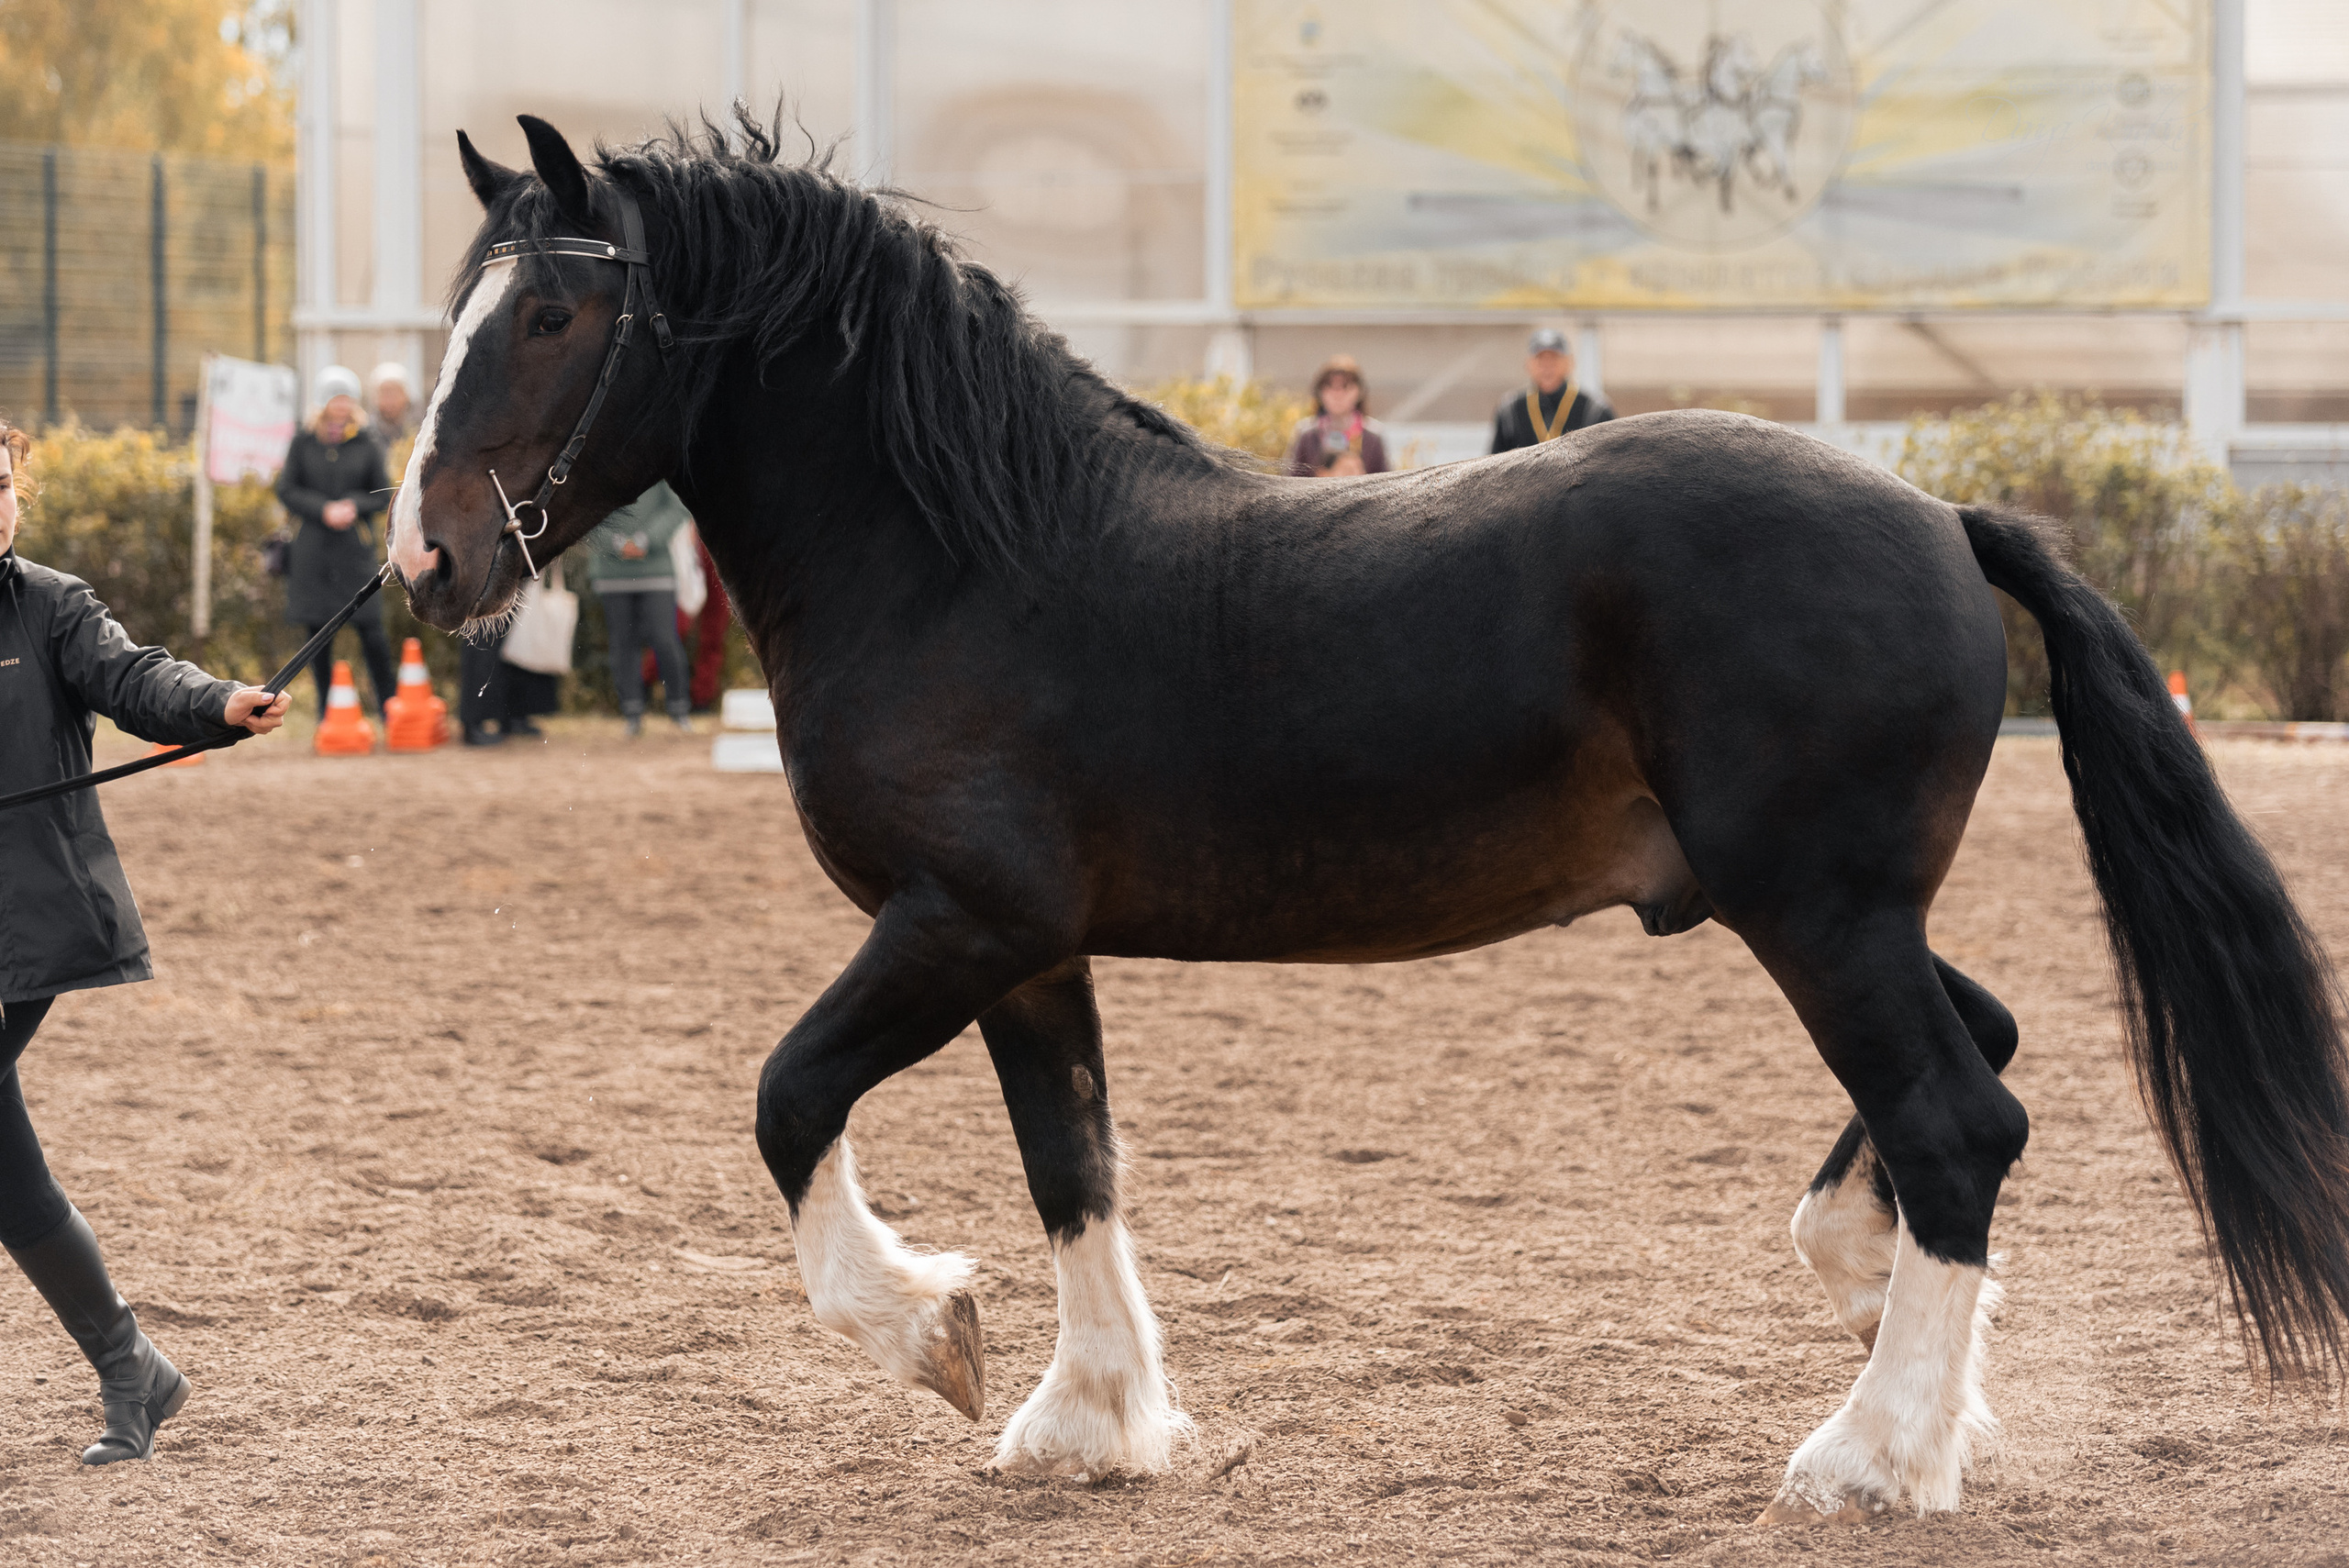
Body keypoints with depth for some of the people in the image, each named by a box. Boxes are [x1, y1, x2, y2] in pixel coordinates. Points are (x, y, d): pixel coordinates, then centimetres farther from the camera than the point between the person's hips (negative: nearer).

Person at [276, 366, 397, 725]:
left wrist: (354, 506, -12)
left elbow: (384, 494, 8)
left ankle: (388, 707, 0)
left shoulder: (366, 445, 6)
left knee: (371, 630, -8)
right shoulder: (304, 443, 6)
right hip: (314, 545, 1)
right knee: (318, 631, 2)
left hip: (356, 547, -1)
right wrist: (323, 510, -11)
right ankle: (326, 712, 12)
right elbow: (287, 489, 3)